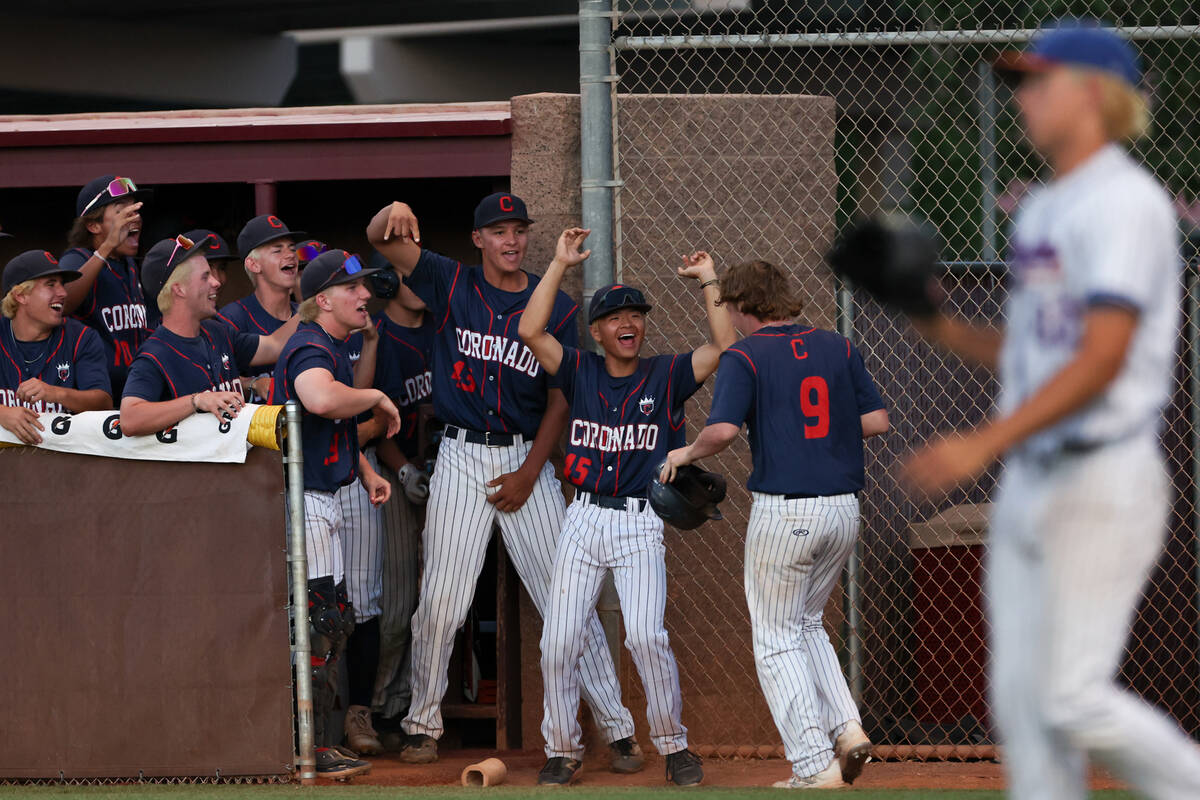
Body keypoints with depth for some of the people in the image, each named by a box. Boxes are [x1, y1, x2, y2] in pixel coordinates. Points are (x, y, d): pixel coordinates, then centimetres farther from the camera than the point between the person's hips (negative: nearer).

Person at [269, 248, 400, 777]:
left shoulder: (335, 349, 18)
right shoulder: (311, 347, -17)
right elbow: (321, 399, -41)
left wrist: (366, 474, 16)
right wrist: (378, 398, -24)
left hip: (324, 503, 11)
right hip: (302, 502, -11)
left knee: (332, 623, 15)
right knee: (317, 625, -9)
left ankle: (319, 746, 23)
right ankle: (311, 749, -6)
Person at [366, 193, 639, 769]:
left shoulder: (555, 307, 3)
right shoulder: (451, 284, 3)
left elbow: (560, 398, 3)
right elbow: (379, 238, -6)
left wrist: (530, 473, -6)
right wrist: (398, 215, -31)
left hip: (527, 458, 0)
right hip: (461, 457, 0)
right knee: (441, 598, -1)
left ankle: (616, 726, 1)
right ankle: (423, 724, 14)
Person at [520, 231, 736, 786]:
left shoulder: (666, 376, 5)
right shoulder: (581, 373, 8)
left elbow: (724, 346, -8)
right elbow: (531, 330, -5)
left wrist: (707, 280, -7)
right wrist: (561, 265, -4)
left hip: (641, 526, -2)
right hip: (583, 520, 2)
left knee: (645, 635, -18)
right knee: (558, 641, -3)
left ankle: (673, 745, -3)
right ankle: (562, 750, 12)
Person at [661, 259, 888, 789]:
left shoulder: (745, 358, -7)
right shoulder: (838, 349, 9)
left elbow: (723, 429, -19)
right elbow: (876, 420, 7)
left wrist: (685, 454, 0)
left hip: (783, 514, -6)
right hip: (844, 510, 6)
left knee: (777, 639, 5)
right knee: (806, 623, 24)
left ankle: (815, 765, -1)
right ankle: (846, 729, 8)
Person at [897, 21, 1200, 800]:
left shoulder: (1125, 204, -12)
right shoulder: (1040, 210, 16)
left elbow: (1102, 357, -22)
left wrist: (985, 442, -28)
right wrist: (940, 327, 6)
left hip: (1103, 480, -9)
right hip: (1029, 480, 9)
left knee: (1072, 697, -12)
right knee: (1021, 697, 5)